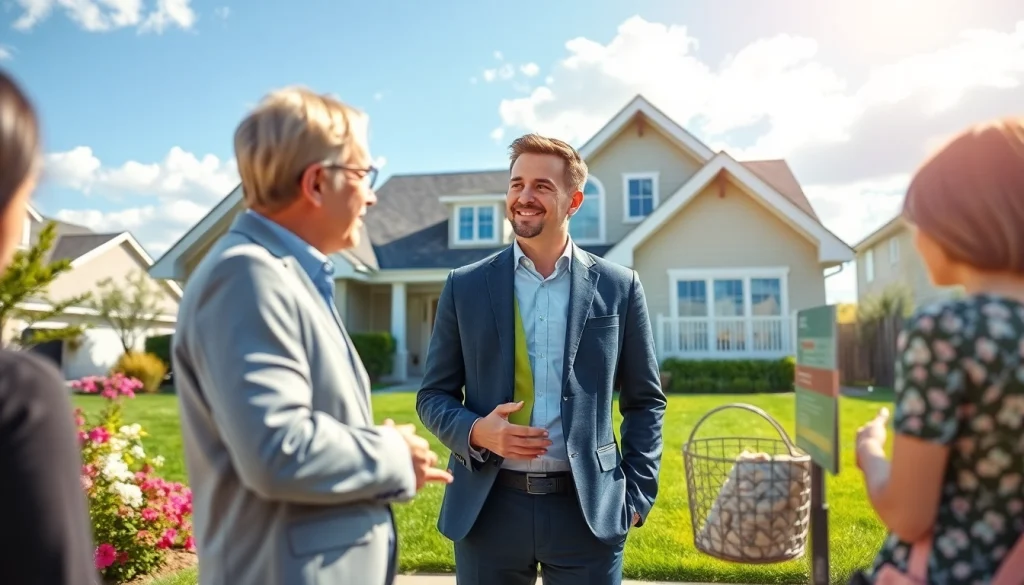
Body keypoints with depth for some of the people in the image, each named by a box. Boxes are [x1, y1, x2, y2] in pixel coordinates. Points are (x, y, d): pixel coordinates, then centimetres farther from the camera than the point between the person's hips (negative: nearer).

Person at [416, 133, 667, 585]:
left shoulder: (618, 287, 2)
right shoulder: (465, 286, 2)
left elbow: (645, 400, 8)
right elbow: (433, 395, 6)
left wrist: (637, 494, 0)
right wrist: (476, 431, -13)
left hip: (588, 508, 0)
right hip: (488, 507, 1)